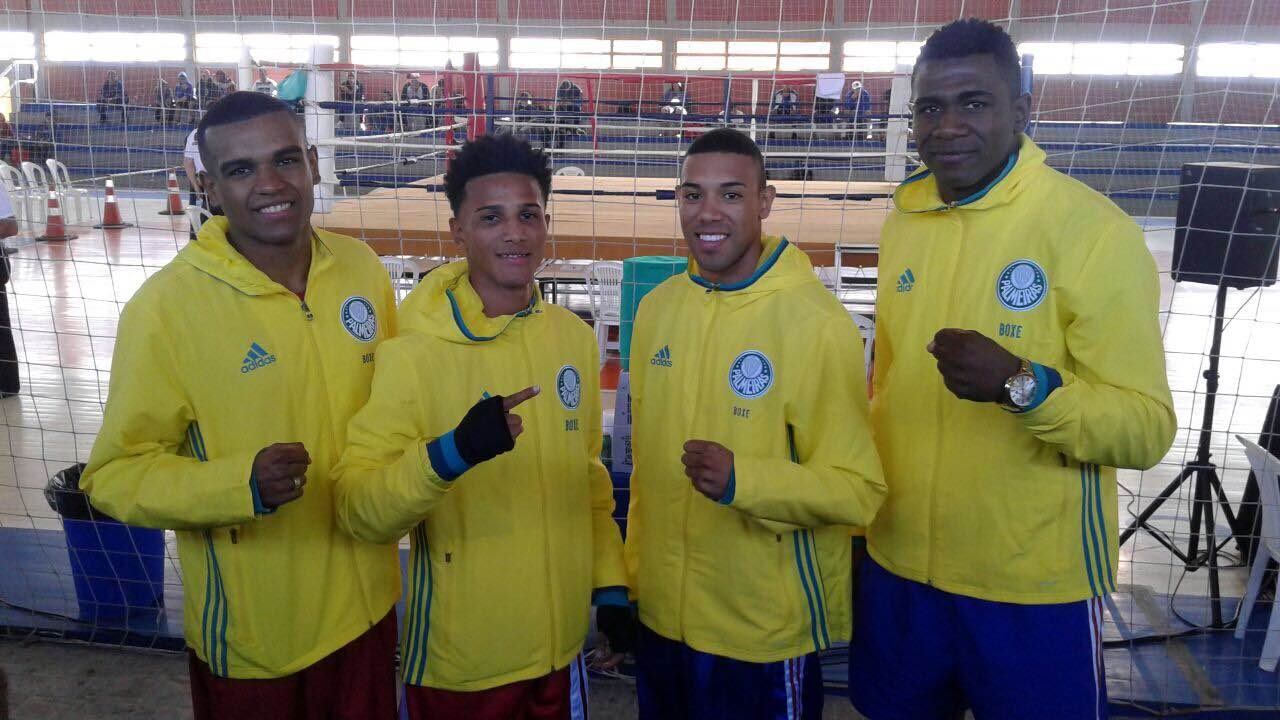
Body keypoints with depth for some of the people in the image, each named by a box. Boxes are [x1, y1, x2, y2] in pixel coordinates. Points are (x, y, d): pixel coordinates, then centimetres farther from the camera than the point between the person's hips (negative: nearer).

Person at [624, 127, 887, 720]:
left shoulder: (817, 323, -17)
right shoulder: (657, 308, 1)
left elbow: (857, 489, -16)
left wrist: (741, 480, -30)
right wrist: (634, 575, 14)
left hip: (768, 634, -5)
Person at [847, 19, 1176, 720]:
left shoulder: (1094, 230, -14)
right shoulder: (904, 220, 3)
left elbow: (1148, 429, -16)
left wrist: (1022, 384, -31)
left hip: (1036, 588, -5)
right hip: (898, 564, 5)